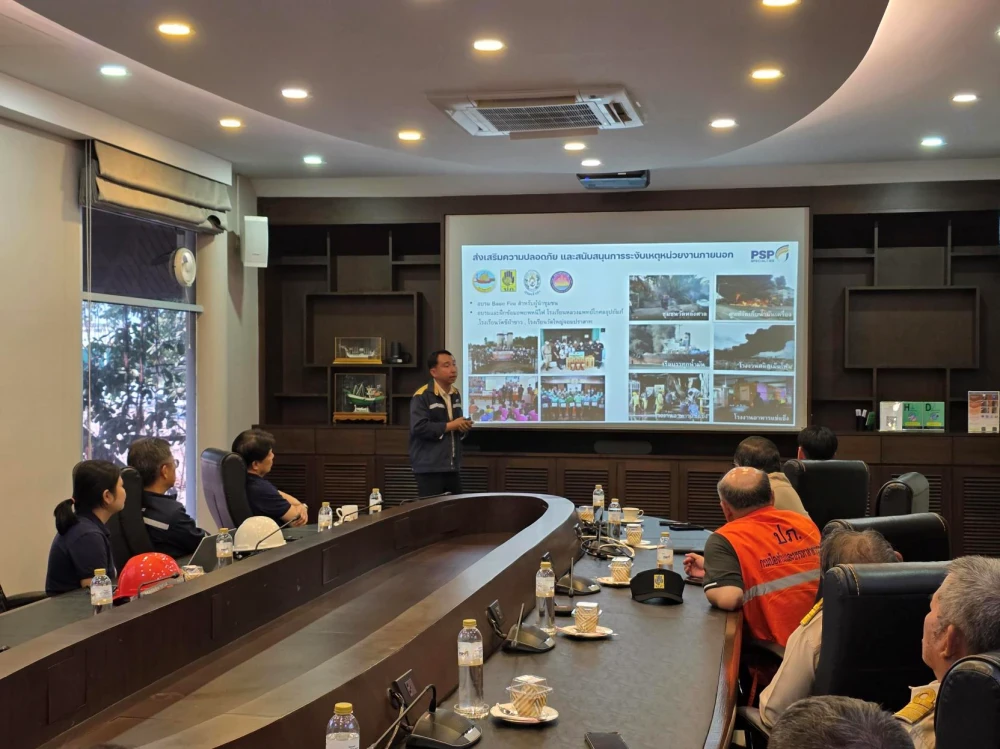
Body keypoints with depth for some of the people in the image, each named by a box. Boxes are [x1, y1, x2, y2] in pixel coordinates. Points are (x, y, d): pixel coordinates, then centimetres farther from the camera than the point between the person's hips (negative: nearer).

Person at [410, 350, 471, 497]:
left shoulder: (455, 395, 15)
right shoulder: (422, 396, -12)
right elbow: (419, 428, -22)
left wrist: (463, 426, 2)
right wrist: (449, 426, -16)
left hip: (452, 468, 8)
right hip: (429, 469, -8)